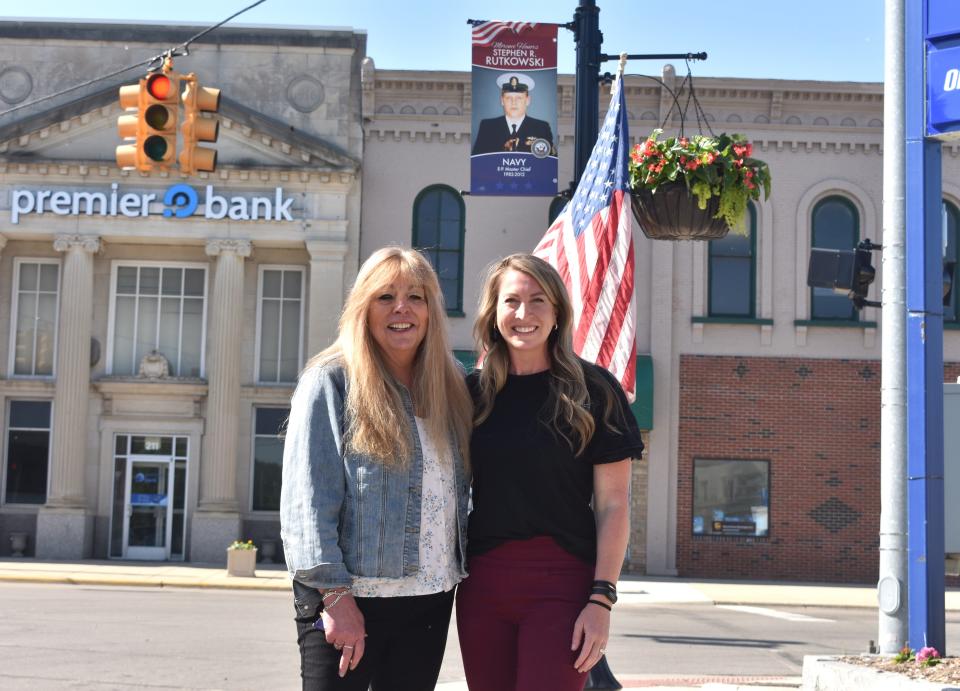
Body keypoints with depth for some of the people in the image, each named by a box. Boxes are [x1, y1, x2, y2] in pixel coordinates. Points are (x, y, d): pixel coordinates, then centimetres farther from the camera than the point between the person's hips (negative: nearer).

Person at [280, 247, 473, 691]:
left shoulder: (449, 387, 11)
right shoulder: (331, 381, -5)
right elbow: (307, 501, -11)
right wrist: (335, 594, -17)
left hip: (430, 600, 5)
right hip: (346, 598, -5)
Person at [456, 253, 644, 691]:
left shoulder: (592, 390, -1)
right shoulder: (473, 392, 9)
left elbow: (613, 505, -3)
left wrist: (602, 598, -10)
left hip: (562, 581, -3)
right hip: (483, 582, 4)